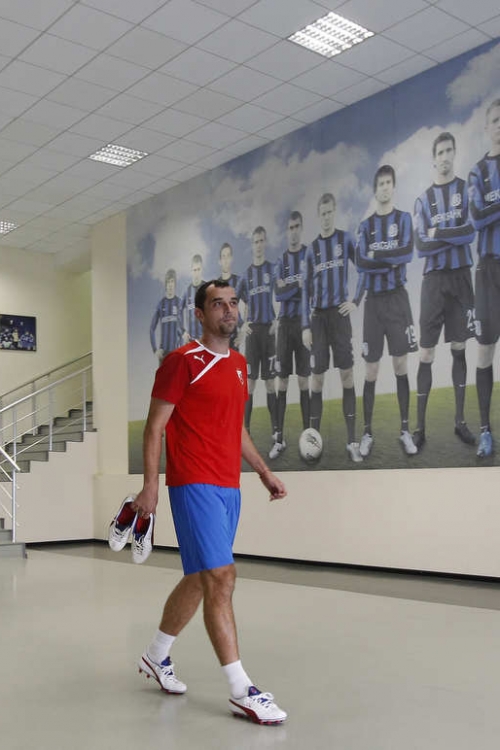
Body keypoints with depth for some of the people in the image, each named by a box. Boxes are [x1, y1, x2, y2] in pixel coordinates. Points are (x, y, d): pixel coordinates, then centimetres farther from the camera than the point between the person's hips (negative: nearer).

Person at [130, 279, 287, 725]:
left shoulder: (239, 364, 15)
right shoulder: (182, 361, -8)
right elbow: (155, 425, -8)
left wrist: (263, 471, 21)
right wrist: (150, 484, -15)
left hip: (228, 487, 8)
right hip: (195, 486, -8)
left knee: (198, 579, 15)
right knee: (221, 577, -11)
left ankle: (157, 657, 35)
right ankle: (241, 692, -4)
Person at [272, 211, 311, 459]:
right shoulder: (281, 261, 13)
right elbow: (277, 293, 0)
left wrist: (289, 286, -10)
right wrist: (298, 285, -10)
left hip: (303, 321, -3)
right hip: (285, 322, 3)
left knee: (304, 380, -2)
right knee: (282, 381, 3)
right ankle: (279, 438, 8)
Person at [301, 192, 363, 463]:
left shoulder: (346, 239, 4)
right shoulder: (311, 249, 10)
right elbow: (306, 289, 8)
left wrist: (356, 301, -5)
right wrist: (305, 326, 1)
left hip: (339, 313, -2)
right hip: (317, 316, 2)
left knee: (347, 374, -4)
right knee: (316, 376, 2)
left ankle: (352, 441, -2)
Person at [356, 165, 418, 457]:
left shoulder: (403, 218, 6)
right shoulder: (366, 225, 11)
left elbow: (407, 253, -11)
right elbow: (361, 264, -4)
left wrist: (376, 255, -9)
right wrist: (392, 260, -11)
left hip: (397, 297, -1)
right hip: (373, 299, 2)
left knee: (401, 364, -3)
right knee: (372, 369, 1)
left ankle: (405, 430, 5)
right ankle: (367, 433, 7)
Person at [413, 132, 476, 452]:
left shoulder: (467, 189, 5)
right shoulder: (423, 200, 7)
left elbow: (472, 232, -10)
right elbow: (421, 246, -4)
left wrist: (438, 234, -7)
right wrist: (454, 237, -9)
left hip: (460, 276, 0)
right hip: (434, 279, 0)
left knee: (459, 348, 5)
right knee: (427, 353, -3)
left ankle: (460, 420, 14)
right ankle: (420, 426, 0)